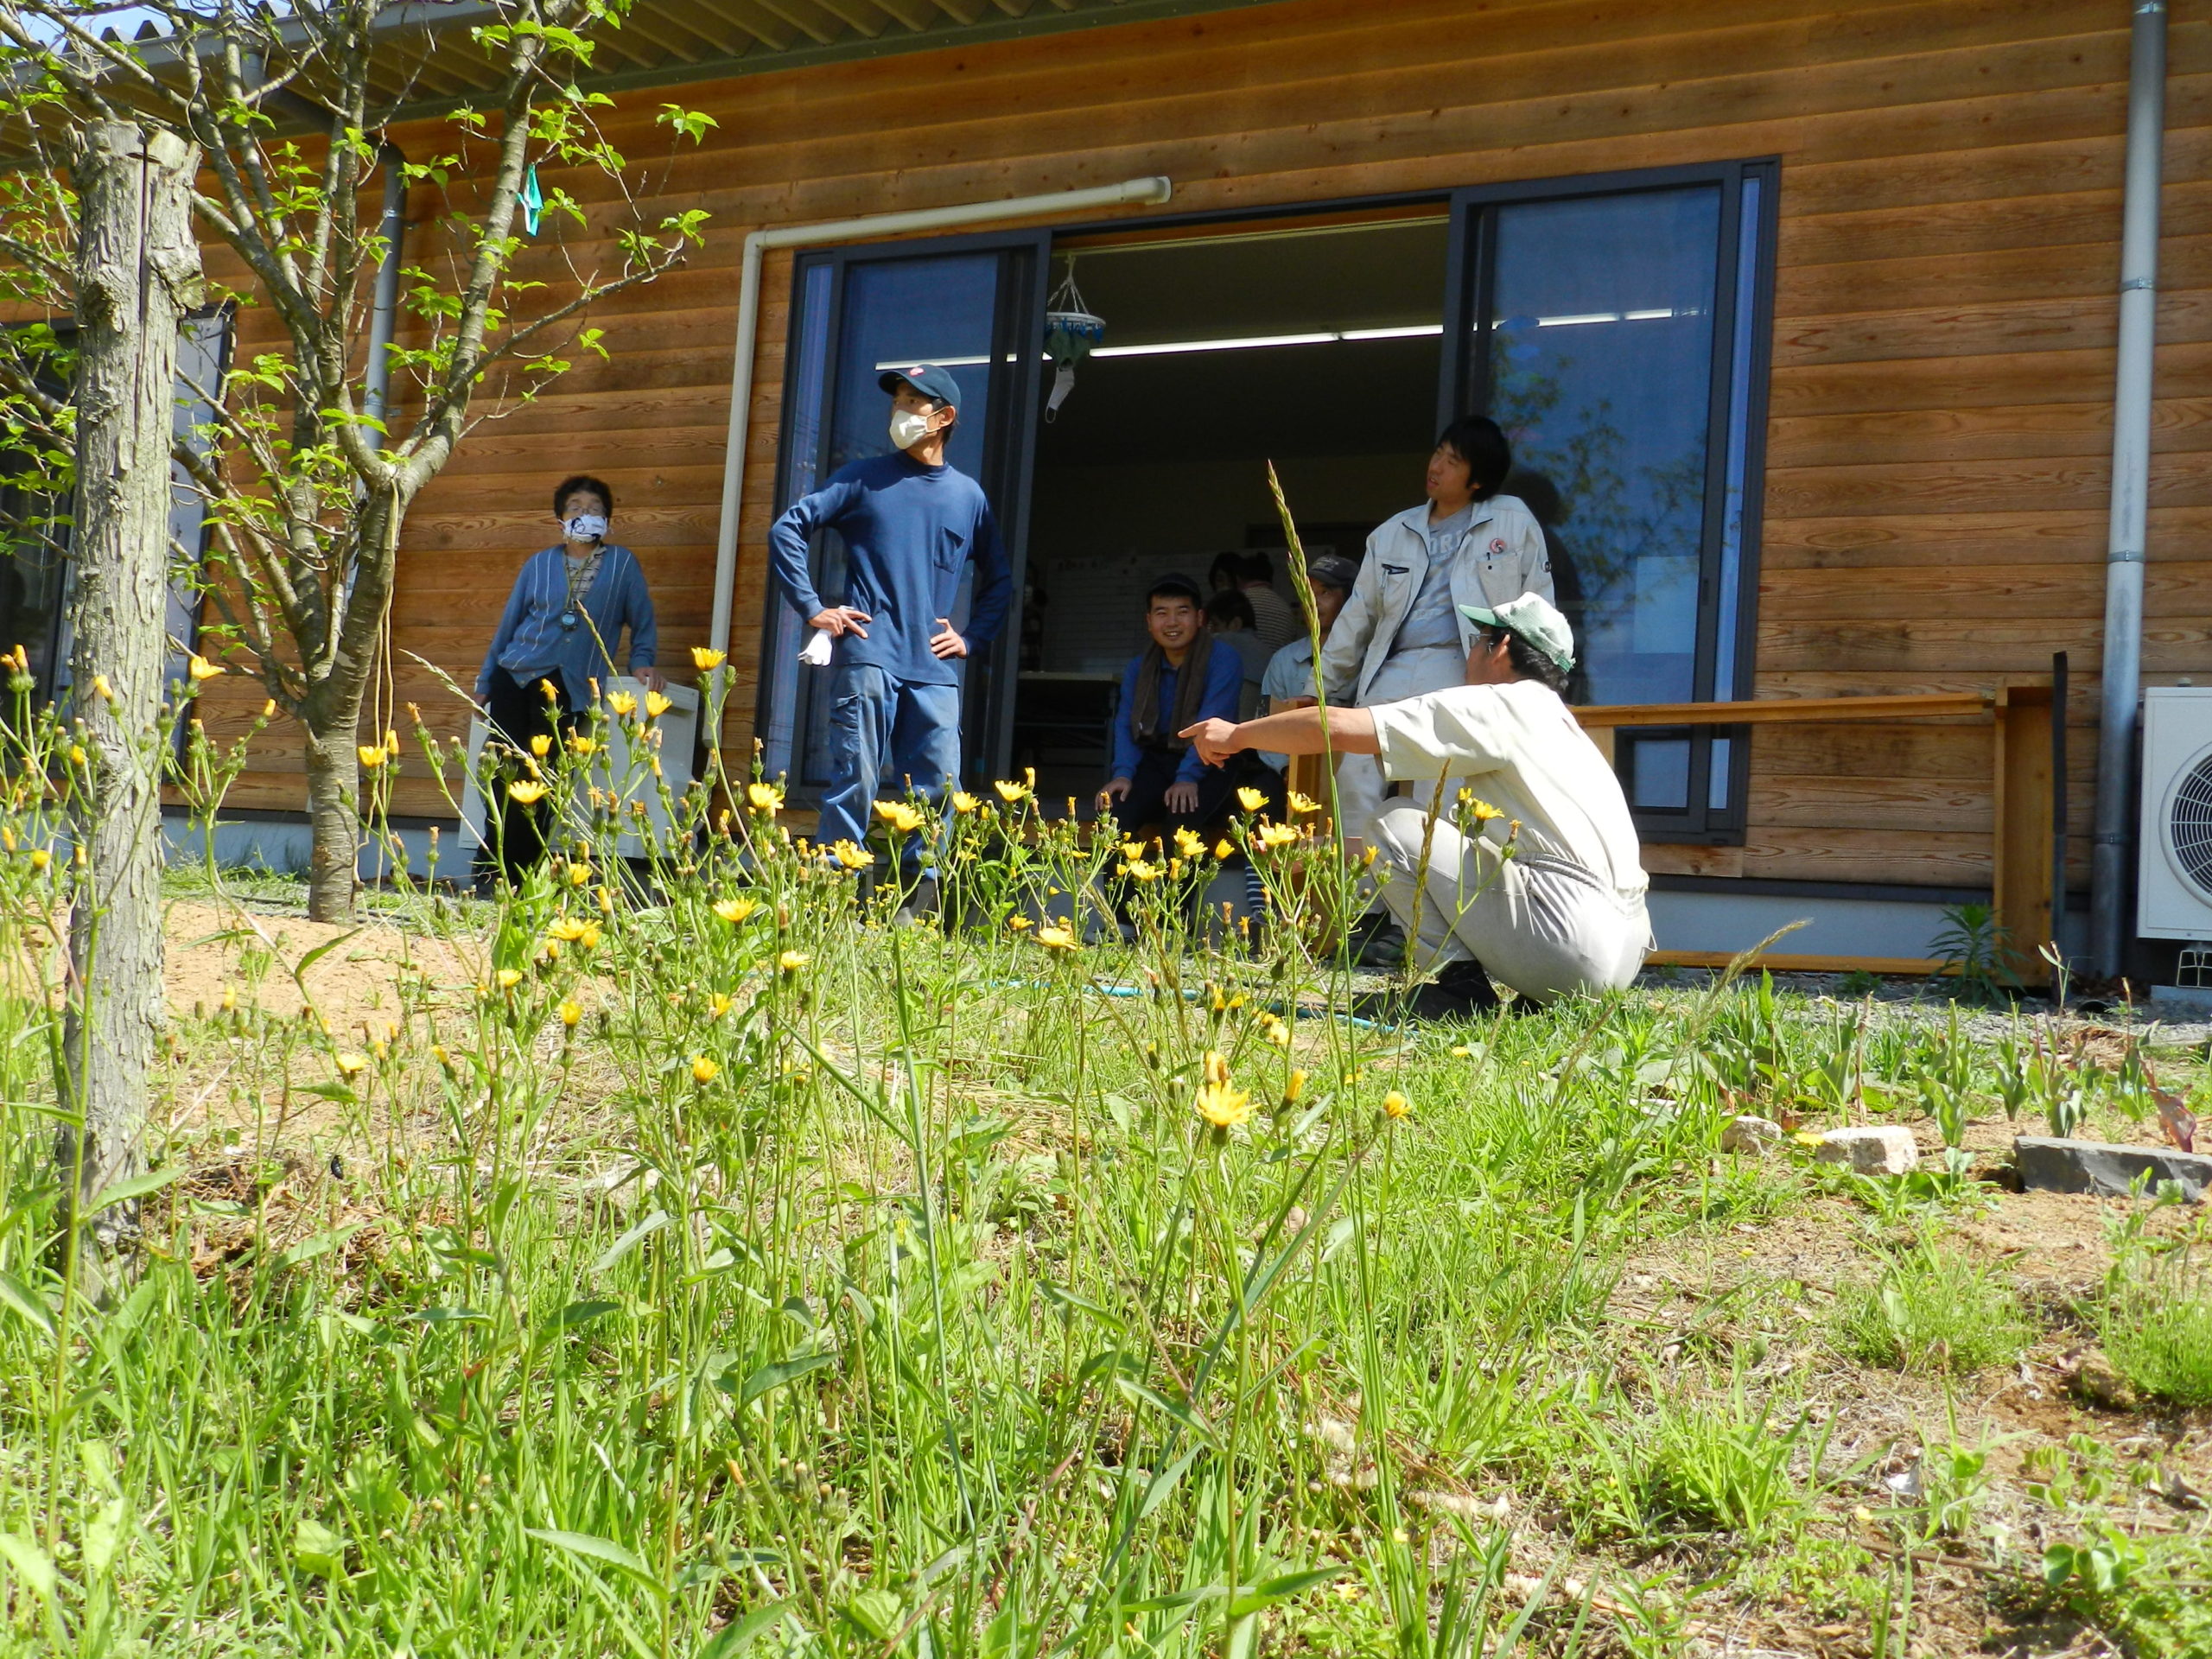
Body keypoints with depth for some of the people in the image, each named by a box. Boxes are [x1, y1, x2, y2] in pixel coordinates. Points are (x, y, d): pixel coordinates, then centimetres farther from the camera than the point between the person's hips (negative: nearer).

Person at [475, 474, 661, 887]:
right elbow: (507, 625, 17)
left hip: (564, 685, -3)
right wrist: (484, 683, 17)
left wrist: (642, 662, -3)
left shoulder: (622, 564, 6)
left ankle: (515, 876, -3)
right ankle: (493, 869, 4)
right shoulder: (538, 564, 13)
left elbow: (643, 622, 13)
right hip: (512, 675, 3)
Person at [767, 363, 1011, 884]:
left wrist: (971, 637, 13)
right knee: (854, 784, -6)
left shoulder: (968, 496, 15)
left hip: (935, 671, 3)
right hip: (867, 659, -3)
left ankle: (920, 899, 10)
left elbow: (998, 579, 26)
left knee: (937, 792, 1)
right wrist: (812, 607, -2)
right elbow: (787, 528, 5)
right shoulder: (865, 479, 7)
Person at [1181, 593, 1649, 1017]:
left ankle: (1461, 982, -4)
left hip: (1570, 943, -9)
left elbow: (1340, 727, -6)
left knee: (1397, 822, 1)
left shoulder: (1500, 706, -3)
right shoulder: (1556, 720, 24)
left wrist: (1238, 734, 8)